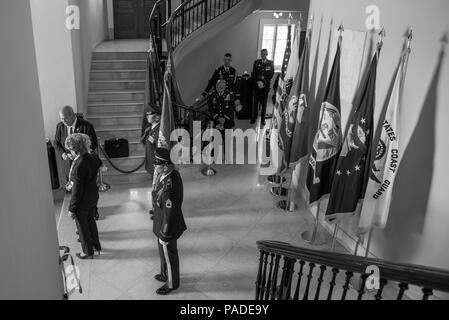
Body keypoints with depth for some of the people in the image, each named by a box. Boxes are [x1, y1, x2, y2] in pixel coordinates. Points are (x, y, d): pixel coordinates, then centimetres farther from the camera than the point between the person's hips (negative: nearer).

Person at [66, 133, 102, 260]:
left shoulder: (79, 165, -31)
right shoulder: (92, 157, -8)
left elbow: (77, 191, -24)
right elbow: (99, 163, 20)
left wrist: (71, 209, -14)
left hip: (82, 202, -7)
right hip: (93, 197, 8)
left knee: (82, 227, 14)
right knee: (91, 221, 27)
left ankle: (88, 252, 33)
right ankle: (96, 245, 45)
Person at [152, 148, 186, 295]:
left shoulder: (168, 187, -37)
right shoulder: (172, 173, -8)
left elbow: (169, 213, -28)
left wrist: (164, 234, -18)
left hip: (167, 225, -9)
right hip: (163, 220, 9)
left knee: (168, 254, 14)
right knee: (163, 251, 29)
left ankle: (172, 283, 38)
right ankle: (166, 274, 53)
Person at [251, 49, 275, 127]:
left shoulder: (270, 63, 4)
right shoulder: (256, 62, 8)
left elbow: (271, 75, -1)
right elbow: (254, 74, 3)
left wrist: (263, 82, -12)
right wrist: (258, 82, -11)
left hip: (265, 86, -1)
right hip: (257, 85, 1)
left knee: (264, 103, 1)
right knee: (255, 102, 5)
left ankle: (263, 119, 9)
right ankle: (254, 117, 17)